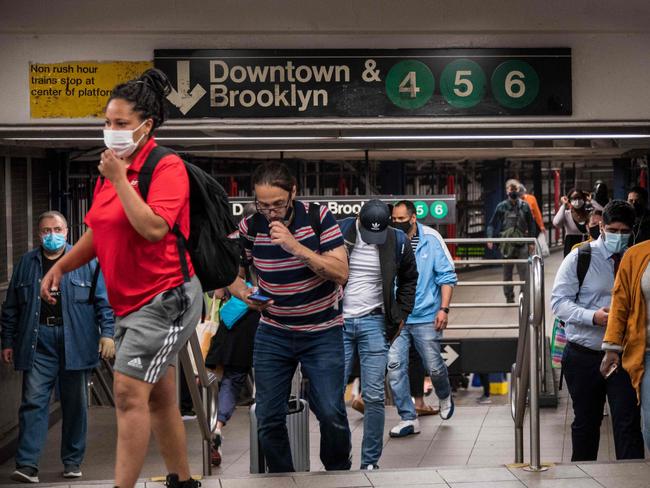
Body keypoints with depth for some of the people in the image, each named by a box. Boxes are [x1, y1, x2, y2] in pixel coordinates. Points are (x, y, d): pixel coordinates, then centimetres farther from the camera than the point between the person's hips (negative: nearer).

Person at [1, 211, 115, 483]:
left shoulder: (85, 262, 5)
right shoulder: (26, 264, 12)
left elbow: (103, 300, 1)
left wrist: (107, 333, -8)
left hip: (75, 344, -1)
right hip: (38, 344, 1)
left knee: (75, 405, 7)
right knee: (33, 402, -6)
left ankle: (73, 462, 18)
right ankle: (27, 464, -8)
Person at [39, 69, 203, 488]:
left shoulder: (167, 167, -13)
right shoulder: (112, 168, 11)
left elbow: (153, 228, -27)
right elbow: (98, 232, 20)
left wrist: (120, 180, -21)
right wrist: (61, 266, 8)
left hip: (166, 297, -9)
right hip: (130, 300, 9)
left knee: (129, 392, -15)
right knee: (159, 396, 15)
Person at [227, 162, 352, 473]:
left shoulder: (318, 217, -13)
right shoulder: (249, 227, -7)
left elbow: (341, 273, -20)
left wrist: (296, 247, -30)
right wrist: (244, 294, -17)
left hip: (322, 332, -2)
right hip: (273, 333, 2)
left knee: (331, 413, -11)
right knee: (269, 417, 0)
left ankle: (339, 475, 13)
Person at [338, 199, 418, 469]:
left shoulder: (398, 241, -2)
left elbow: (409, 279, 15)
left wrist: (400, 315, 7)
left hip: (374, 324, 0)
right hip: (339, 322, 0)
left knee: (374, 396, 0)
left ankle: (370, 462, 9)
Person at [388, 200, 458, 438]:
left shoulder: (431, 240, -4)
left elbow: (446, 276, -1)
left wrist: (444, 309, -8)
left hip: (426, 317, -2)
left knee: (434, 367, 6)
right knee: (394, 366, -5)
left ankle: (445, 397, 40)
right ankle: (408, 418, 6)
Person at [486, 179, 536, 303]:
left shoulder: (524, 206, 5)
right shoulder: (501, 207, 2)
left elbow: (531, 224, 10)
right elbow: (492, 224, 4)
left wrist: (532, 242, 7)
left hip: (522, 244, 0)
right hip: (507, 245, 0)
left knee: (524, 272, -6)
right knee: (507, 273, 7)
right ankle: (509, 297, 16)